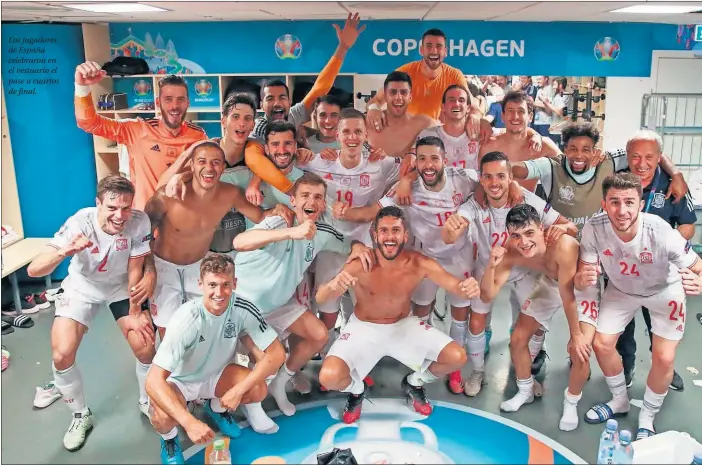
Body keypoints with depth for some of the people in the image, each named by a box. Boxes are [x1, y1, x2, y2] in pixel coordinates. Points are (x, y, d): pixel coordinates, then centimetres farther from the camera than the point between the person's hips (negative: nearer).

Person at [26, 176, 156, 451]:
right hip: (82, 287, 0)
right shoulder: (80, 223, -33)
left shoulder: (140, 222, -30)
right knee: (62, 355, -14)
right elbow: (34, 270, -37)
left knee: (145, 347, -9)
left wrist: (134, 314, -8)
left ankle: (147, 404, 22)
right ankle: (81, 416, 13)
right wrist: (64, 252, -57)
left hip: (123, 287, 1)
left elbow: (135, 269, -15)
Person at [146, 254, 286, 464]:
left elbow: (276, 354, -19)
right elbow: (153, 381, -36)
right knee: (163, 418, -33)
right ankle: (169, 438, 7)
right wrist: (190, 422, -45)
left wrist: (238, 390, -26)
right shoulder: (187, 319, -34)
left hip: (215, 374, 3)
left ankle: (217, 408, 13)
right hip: (179, 380, -3)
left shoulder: (243, 308, -24)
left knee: (258, 390, -22)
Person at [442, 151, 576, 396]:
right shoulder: (474, 205, -31)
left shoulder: (528, 201, -29)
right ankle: (478, 372, 29)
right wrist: (450, 228, -71)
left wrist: (561, 227, -47)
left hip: (522, 269, 1)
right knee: (476, 323, 1)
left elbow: (571, 227, -22)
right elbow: (449, 239, -47)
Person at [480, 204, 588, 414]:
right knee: (517, 339, 4)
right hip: (549, 285, 4)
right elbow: (487, 296, -26)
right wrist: (491, 266, -43)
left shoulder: (563, 245, -43)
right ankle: (526, 391, 30)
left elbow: (567, 295, -33)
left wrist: (576, 335, -22)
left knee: (580, 346, -17)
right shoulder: (510, 253, -28)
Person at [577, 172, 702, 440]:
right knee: (602, 344, -1)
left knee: (664, 358, -8)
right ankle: (620, 401, 29)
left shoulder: (662, 233, -38)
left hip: (664, 291, -2)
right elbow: (581, 279, -22)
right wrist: (583, 279, -47)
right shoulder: (593, 229, -31)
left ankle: (647, 418, 19)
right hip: (621, 289, 2)